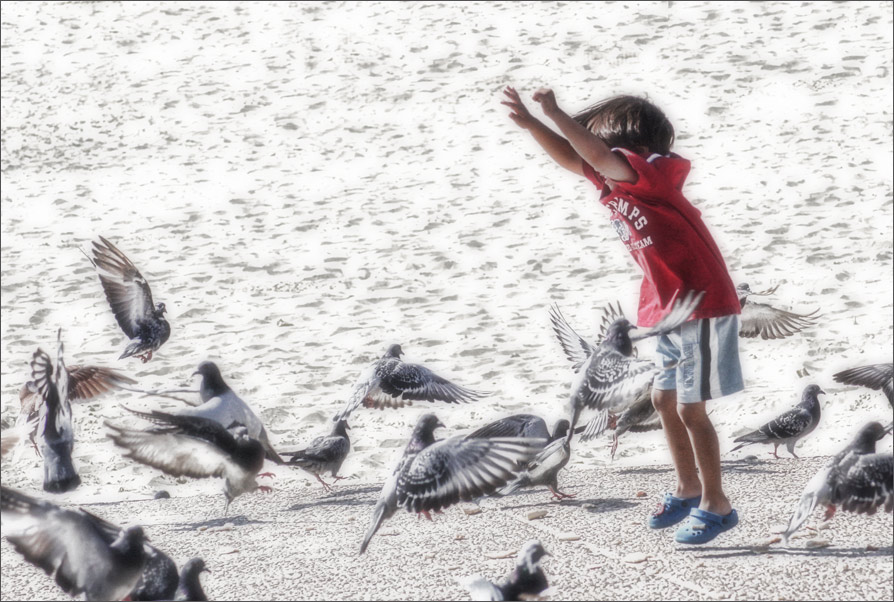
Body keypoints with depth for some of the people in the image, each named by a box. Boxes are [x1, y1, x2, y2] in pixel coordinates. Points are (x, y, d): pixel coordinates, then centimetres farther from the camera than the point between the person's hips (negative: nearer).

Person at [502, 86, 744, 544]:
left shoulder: (655, 173, -19)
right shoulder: (616, 183, 6)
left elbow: (598, 156, -34)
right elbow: (573, 159, 12)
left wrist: (554, 114, -33)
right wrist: (530, 124, 1)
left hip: (703, 307, -10)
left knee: (690, 408, -5)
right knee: (664, 400, 16)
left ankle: (716, 505, 5)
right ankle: (688, 489, 31)